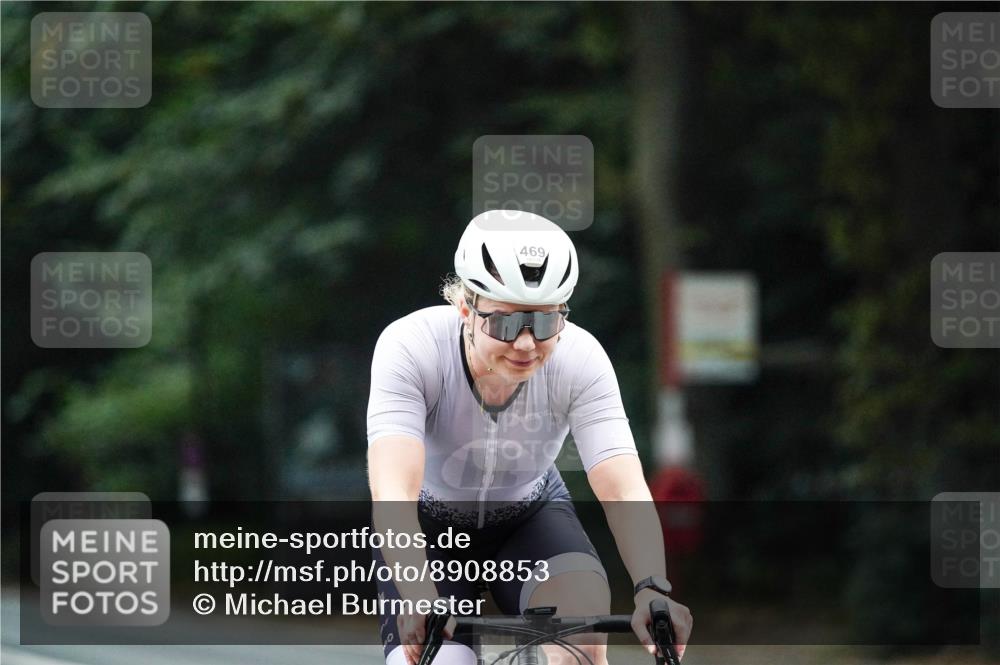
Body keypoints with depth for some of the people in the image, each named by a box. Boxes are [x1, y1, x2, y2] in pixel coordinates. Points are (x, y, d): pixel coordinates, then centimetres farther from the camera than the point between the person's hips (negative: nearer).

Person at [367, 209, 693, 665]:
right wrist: (418, 599, -58)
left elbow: (625, 491, -33)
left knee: (583, 600, -30)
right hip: (430, 523, -1)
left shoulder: (580, 359, -26)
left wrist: (651, 589, -51)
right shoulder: (411, 347, -31)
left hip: (529, 514, 1)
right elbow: (392, 493, -43)